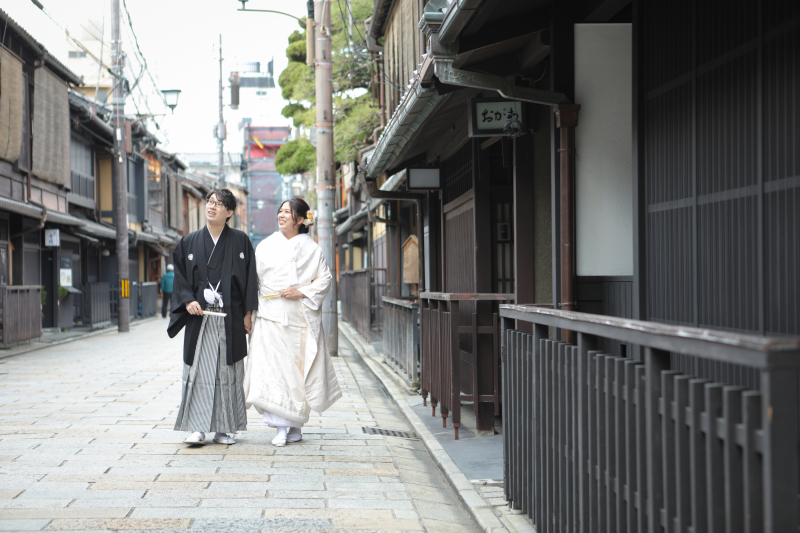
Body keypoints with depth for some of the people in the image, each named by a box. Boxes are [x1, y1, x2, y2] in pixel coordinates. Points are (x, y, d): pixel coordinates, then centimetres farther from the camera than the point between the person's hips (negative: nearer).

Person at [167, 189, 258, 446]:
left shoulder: (240, 241, 3)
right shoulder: (190, 242, 8)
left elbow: (250, 278, 3)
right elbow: (180, 275, 9)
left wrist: (248, 313, -2)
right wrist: (188, 300, -9)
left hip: (230, 317, -1)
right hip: (199, 316, 1)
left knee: (227, 372, 2)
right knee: (199, 371, -3)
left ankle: (224, 429, 10)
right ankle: (198, 428, 0)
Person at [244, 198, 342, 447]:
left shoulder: (310, 248, 6)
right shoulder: (266, 246, 11)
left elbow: (324, 279, 3)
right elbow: (254, 279, 12)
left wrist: (301, 292, -11)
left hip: (300, 317, -1)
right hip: (271, 317, 1)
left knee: (299, 371, 3)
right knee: (272, 368, -11)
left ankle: (295, 425, 18)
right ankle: (281, 427, -10)